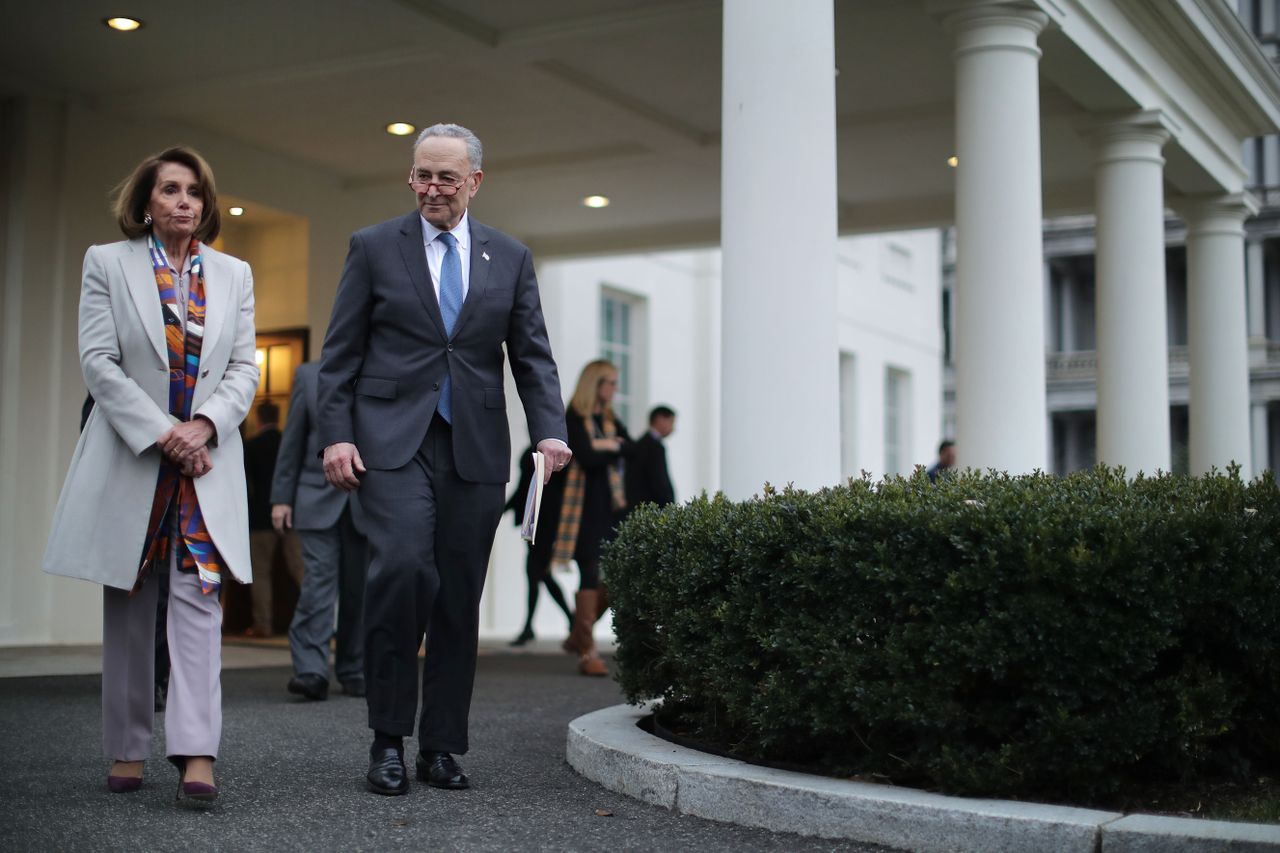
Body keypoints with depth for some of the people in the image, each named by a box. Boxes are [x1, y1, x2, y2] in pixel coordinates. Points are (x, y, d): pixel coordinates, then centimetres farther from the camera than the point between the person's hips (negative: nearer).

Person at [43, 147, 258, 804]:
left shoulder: (234, 275, 13)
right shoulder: (107, 263, 5)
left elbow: (244, 368, 8)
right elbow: (98, 361, -3)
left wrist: (204, 424, -11)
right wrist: (160, 433, -12)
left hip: (206, 460, 1)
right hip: (130, 456, -1)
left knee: (199, 597, -10)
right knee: (128, 607, 5)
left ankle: (196, 755, -15)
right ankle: (127, 750, 14)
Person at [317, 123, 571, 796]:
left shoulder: (510, 258, 12)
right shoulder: (373, 247, 7)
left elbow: (532, 355, 10)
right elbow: (340, 353, 5)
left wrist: (549, 430, -6)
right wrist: (335, 435, -6)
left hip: (474, 448, 3)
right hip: (392, 439, -2)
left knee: (460, 596, 3)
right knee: (402, 569, -20)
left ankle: (441, 746, 15)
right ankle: (389, 738, -6)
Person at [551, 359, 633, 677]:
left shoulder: (610, 420, 18)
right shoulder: (575, 418, -4)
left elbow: (630, 449, 3)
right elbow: (586, 457, -16)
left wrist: (604, 446, -9)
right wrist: (612, 449, -2)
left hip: (612, 505, 7)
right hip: (586, 505, -7)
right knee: (591, 574, -11)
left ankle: (578, 636, 18)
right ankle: (587, 653, -10)